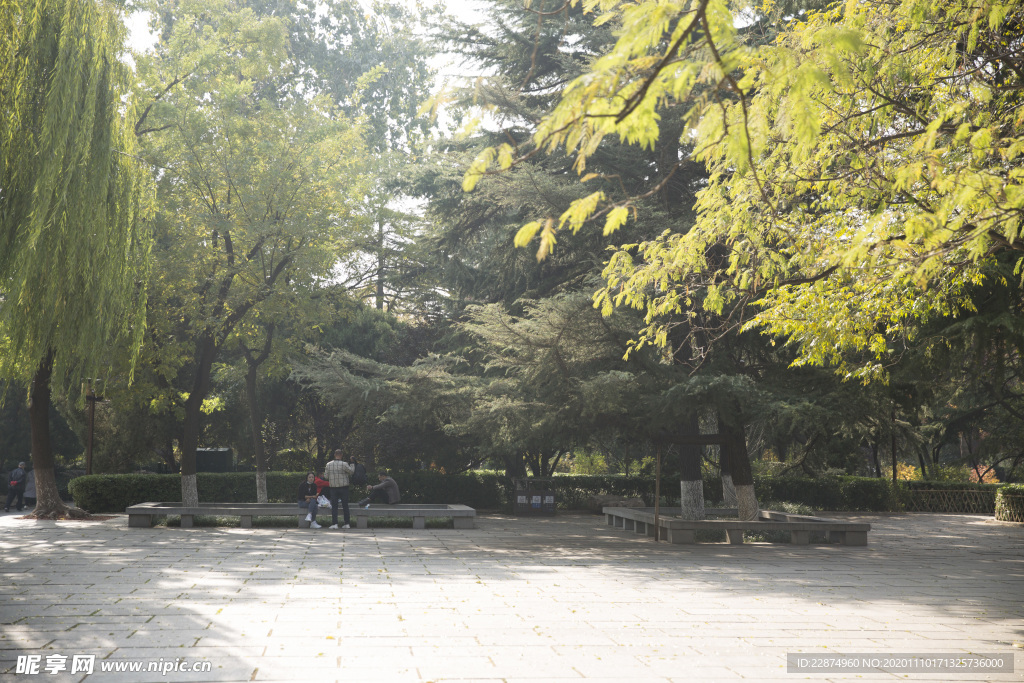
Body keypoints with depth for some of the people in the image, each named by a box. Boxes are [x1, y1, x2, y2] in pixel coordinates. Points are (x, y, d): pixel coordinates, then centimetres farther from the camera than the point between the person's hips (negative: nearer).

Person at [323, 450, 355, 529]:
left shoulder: (329, 464, -2)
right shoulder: (344, 464, -11)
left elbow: (326, 476, 4)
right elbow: (351, 471, -1)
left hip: (333, 488, 2)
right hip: (343, 487, -1)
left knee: (334, 506, 5)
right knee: (345, 506, 5)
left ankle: (334, 523, -2)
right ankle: (347, 524, 6)